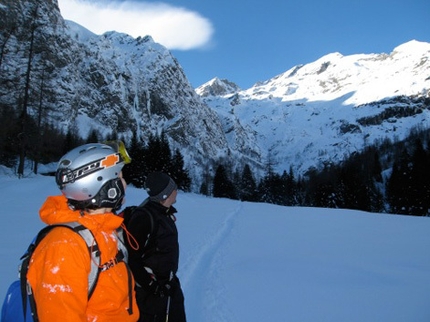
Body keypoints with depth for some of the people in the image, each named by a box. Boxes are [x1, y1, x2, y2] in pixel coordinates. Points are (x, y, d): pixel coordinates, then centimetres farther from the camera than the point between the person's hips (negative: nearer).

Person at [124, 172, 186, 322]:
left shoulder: (166, 213, 4)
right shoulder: (143, 217, -24)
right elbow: (132, 258, -24)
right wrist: (152, 285, -21)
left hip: (170, 285, 9)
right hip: (151, 291, -9)